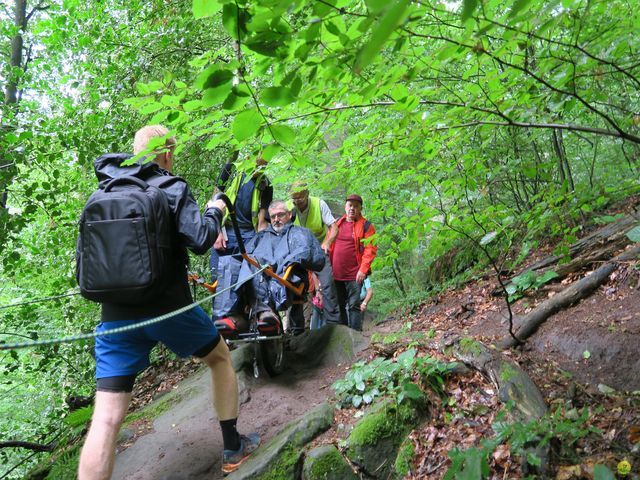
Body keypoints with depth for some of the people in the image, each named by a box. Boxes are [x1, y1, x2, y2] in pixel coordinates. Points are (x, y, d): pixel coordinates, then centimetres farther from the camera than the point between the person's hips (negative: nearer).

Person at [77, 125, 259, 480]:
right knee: (220, 357, 23)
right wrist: (214, 211, 4)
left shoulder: (104, 191, 14)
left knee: (106, 418, 1)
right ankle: (233, 449, 32)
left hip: (116, 314, 4)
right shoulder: (171, 188, -4)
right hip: (169, 306, -3)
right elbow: (200, 240, -15)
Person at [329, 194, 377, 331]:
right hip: (337, 274, 6)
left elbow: (370, 249, -9)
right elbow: (330, 246, 17)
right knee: (340, 305, 13)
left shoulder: (366, 226, -3)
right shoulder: (337, 224, 12)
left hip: (354, 274, -5)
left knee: (354, 305, -3)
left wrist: (363, 270, -17)